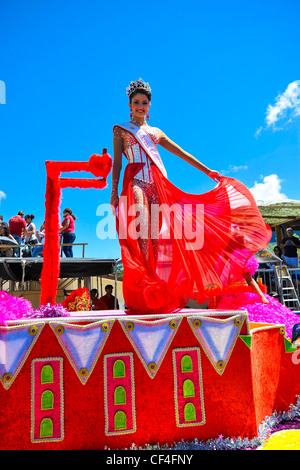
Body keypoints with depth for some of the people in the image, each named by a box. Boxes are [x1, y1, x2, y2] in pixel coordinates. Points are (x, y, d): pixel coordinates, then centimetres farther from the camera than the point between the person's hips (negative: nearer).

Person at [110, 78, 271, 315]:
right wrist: (114, 191, -5)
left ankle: (157, 290, -5)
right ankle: (144, 291, -27)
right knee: (141, 226, -25)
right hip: (136, 182, -3)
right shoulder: (121, 130, 17)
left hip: (158, 184, 4)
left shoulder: (156, 132, 25)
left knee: (158, 234, -7)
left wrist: (208, 171, 20)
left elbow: (182, 153, 23)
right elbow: (117, 162, 7)